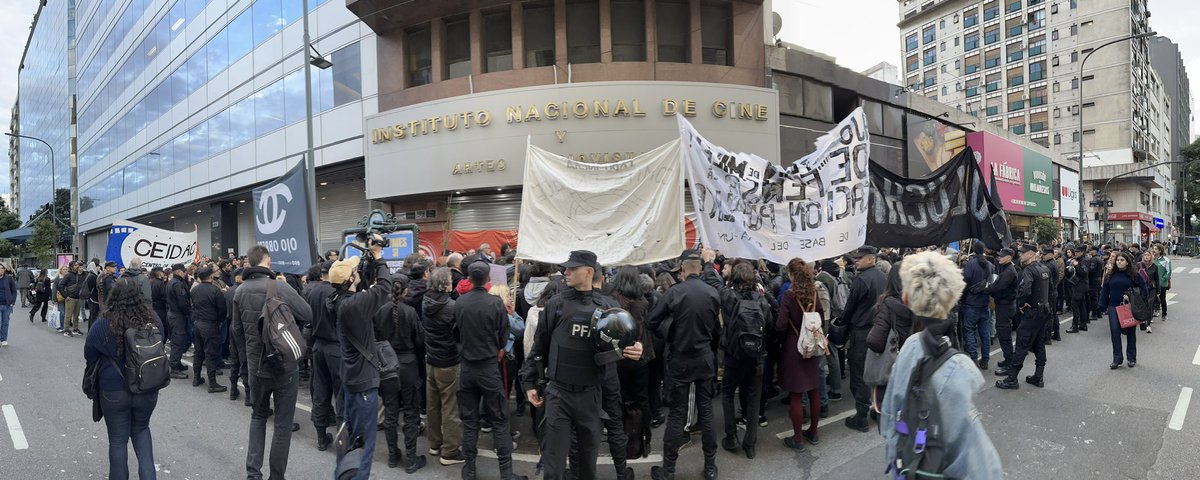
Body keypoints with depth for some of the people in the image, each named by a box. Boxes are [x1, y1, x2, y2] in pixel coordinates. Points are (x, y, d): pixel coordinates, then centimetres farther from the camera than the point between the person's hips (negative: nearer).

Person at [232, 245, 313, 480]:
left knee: (258, 415, 24)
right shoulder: (281, 290, -20)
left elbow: (237, 330, 8)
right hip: (284, 365, -5)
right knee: (283, 423, 8)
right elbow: (308, 316, -9)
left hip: (255, 365, 5)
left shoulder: (240, 292, -3)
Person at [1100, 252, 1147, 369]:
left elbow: (1143, 289, -2)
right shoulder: (1110, 275, 5)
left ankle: (1132, 358, 22)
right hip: (1114, 307, 2)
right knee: (1115, 331, -6)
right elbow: (1105, 291, 8)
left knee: (1130, 332, 9)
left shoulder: (1134, 275, -3)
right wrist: (1104, 306, 4)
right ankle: (1117, 359, -1)